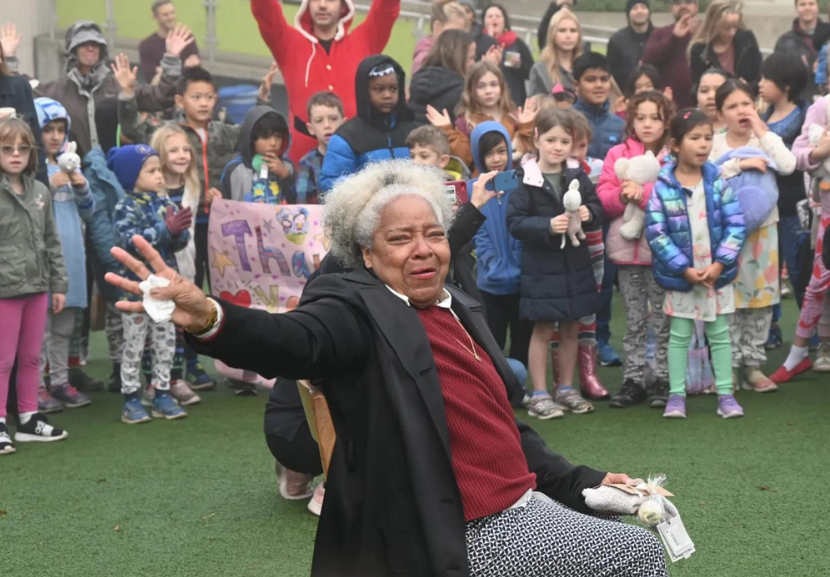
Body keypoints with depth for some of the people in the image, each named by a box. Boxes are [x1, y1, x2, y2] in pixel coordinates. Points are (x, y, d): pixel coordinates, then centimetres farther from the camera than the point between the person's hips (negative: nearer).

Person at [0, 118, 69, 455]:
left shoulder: (40, 191, 9)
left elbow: (51, 241, 14)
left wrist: (59, 284, 12)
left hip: (36, 286, 6)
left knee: (31, 357, 13)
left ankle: (28, 419, 23)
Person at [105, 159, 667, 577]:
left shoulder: (462, 309, 14)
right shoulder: (359, 308, -10)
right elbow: (296, 340, -33)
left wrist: (582, 482, 20)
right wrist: (209, 319, -53)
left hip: (523, 507, 8)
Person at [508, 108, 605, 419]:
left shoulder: (578, 177, 2)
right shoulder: (526, 180, -12)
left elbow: (598, 208, 7)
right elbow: (514, 221, -15)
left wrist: (589, 214, -14)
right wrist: (547, 226, -25)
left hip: (576, 264, 5)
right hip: (542, 267, -5)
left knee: (571, 329, 13)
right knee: (543, 331, 3)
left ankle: (566, 388, 26)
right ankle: (539, 394, 11)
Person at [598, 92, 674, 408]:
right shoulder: (618, 154, 7)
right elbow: (602, 198, 3)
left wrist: (643, 193, -22)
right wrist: (622, 196, -16)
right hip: (627, 249, 3)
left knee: (663, 319, 4)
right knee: (634, 320, 11)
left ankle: (662, 379, 12)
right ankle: (633, 379, 17)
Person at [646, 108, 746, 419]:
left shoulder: (718, 182, -4)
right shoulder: (662, 187, -11)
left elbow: (736, 225, -5)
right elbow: (656, 234, -13)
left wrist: (720, 264, -14)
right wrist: (685, 269, -17)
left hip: (717, 272, 2)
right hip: (680, 276, -2)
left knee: (720, 334, 10)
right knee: (679, 335, 9)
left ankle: (725, 393, 18)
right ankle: (676, 394, 16)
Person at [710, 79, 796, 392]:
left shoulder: (766, 139, 3)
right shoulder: (714, 143, 0)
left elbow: (787, 165, -16)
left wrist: (761, 132, -10)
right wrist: (739, 164, -23)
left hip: (763, 227, 2)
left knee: (761, 296, 5)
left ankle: (752, 364, 13)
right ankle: (730, 365, 9)